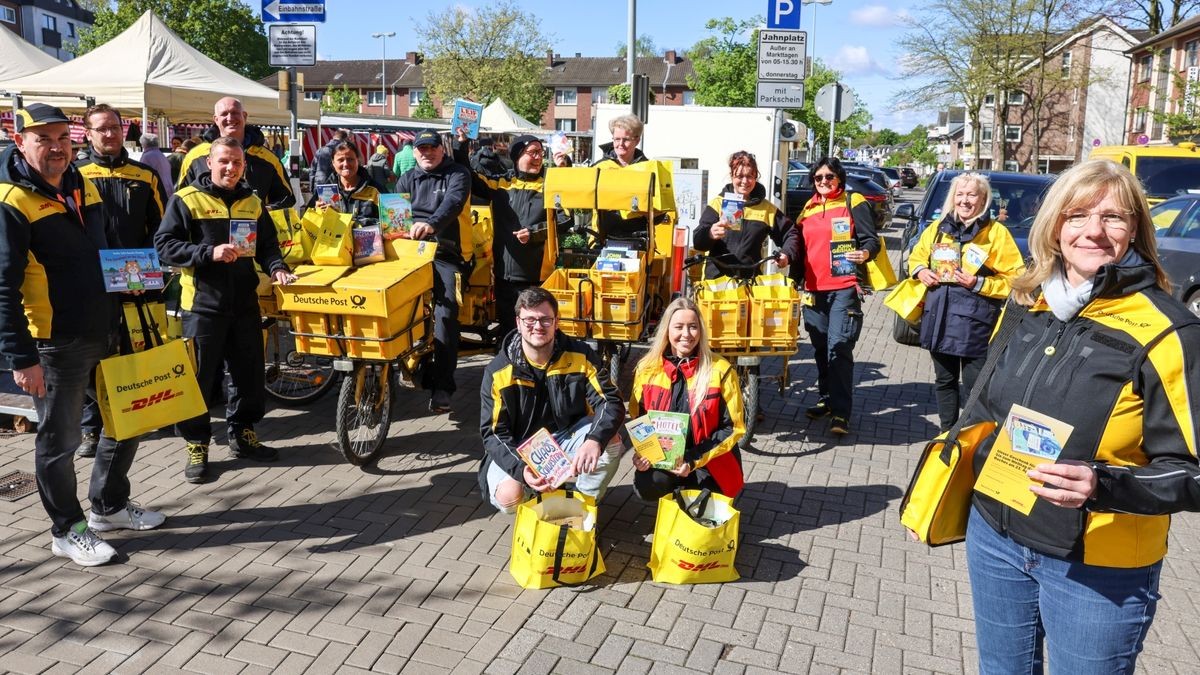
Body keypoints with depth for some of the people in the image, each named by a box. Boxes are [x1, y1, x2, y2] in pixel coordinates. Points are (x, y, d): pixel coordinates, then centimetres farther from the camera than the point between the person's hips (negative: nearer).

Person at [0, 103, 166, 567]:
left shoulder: (82, 187, 10)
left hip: (106, 333, 8)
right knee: (59, 440, 6)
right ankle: (67, 530, 23)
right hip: (55, 345, -7)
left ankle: (110, 506, 36)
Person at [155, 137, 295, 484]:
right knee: (200, 377, 1)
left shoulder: (252, 203, 12)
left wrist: (276, 267, -7)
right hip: (203, 304, -4)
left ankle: (242, 434, 29)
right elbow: (164, 246, -8)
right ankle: (196, 445, 15)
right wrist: (209, 253, -21)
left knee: (249, 373, 12)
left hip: (245, 303, 5)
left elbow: (267, 246, 15)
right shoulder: (186, 200, -3)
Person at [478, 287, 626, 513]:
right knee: (509, 496, -30)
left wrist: (595, 441, -39)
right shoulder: (498, 372, -14)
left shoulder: (580, 355, -12)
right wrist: (522, 468, -34)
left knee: (611, 440, -26)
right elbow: (493, 433, -14)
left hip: (567, 438, 2)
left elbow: (611, 403, -17)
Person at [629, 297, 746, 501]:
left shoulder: (720, 370, -11)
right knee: (646, 488, -27)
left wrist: (693, 461, -20)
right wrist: (642, 454, -14)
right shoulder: (647, 369, -2)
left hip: (709, 462, -1)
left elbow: (733, 427, -8)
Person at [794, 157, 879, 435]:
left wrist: (866, 252, -24)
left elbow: (871, 239, -2)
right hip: (814, 289, 6)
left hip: (844, 288, -6)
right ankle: (826, 399, 26)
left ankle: (841, 412, -9)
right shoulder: (808, 209, 18)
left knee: (839, 347, -11)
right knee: (820, 348, 12)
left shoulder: (854, 203, 3)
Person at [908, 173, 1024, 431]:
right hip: (938, 317, 5)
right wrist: (920, 271, 3)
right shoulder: (939, 227, 9)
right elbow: (917, 255, 24)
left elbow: (1015, 279, -7)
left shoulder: (997, 232, -5)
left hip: (975, 322, -5)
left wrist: (979, 283, -17)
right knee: (944, 381, 16)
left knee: (974, 387, -1)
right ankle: (947, 434, 31)